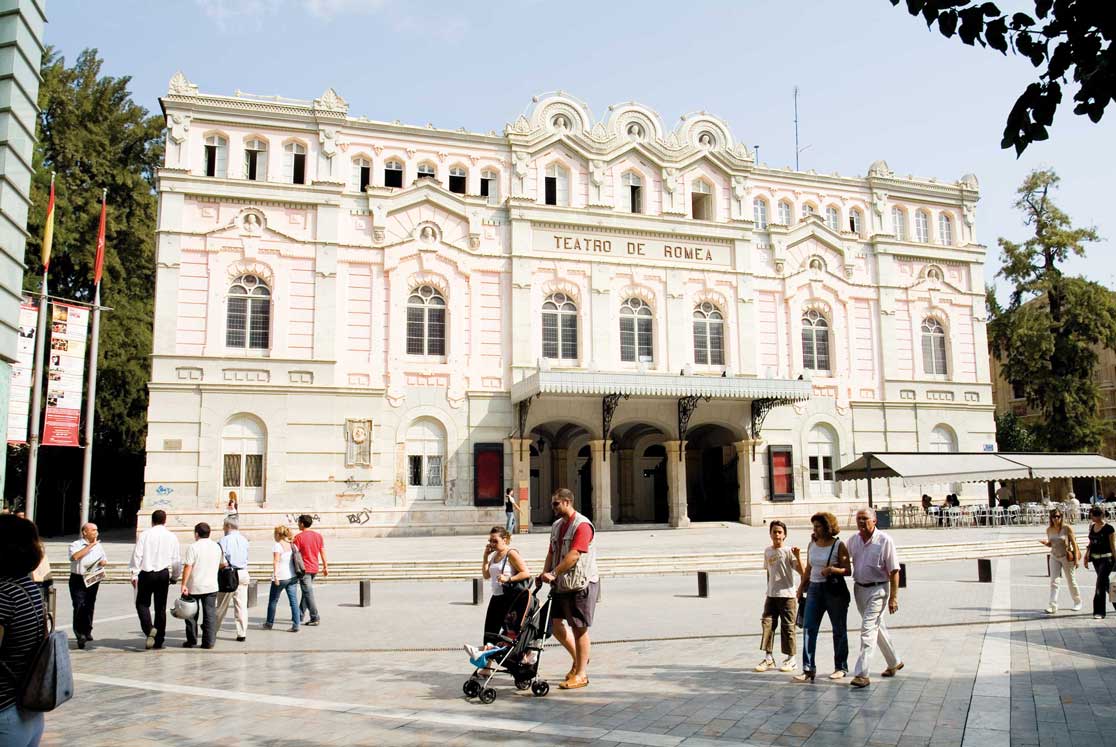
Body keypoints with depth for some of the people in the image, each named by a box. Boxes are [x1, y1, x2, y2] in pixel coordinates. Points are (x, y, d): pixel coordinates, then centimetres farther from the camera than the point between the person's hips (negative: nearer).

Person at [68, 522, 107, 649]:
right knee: (79, 606, -10)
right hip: (78, 579, -4)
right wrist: (90, 545, -17)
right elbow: (75, 556, -21)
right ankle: (80, 634, -5)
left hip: (93, 580, 4)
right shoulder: (75, 545, -1)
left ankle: (87, 632, 19)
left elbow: (105, 560, 22)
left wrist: (103, 562, -2)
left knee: (90, 606, 7)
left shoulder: (99, 546, 15)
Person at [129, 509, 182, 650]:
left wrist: (134, 574, 0)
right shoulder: (171, 537, 3)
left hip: (146, 574, -2)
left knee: (142, 603, 11)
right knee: (161, 607, 9)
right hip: (163, 574, 2)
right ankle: (158, 641, 13)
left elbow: (137, 555, -6)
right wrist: (174, 576, 18)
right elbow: (177, 559, 6)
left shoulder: (145, 535, -4)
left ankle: (149, 629, -15)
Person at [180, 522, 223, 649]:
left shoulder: (193, 547, -9)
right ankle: (209, 642, 2)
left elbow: (188, 567, -14)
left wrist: (184, 584, -12)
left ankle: (191, 641, 16)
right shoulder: (216, 547, 6)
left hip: (194, 587, -3)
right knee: (210, 614, 5)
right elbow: (224, 564, 16)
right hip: (211, 586, 3)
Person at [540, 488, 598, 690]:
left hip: (580, 584, -8)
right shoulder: (557, 525, 13)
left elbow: (574, 556, -23)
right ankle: (578, 659, 30)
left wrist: (553, 573, -26)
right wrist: (544, 574, -3)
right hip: (561, 584, 8)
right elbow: (552, 553, 13)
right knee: (557, 626, 9)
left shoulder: (582, 525, -15)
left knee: (579, 628, 0)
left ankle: (581, 673, 10)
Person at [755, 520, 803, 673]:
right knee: (767, 624, 2)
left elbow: (801, 572, -15)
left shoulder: (788, 551, -8)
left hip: (787, 596, -5)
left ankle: (790, 659, 15)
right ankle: (768, 658, 11)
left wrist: (798, 557, -28)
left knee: (787, 627, 3)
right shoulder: (767, 551, 8)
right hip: (771, 596, 5)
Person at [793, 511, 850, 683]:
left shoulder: (839, 545, -7)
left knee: (839, 630, 9)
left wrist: (832, 569, -24)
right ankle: (808, 669, -5)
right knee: (808, 628, -5)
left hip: (835, 590, -4)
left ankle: (841, 668, 23)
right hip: (814, 589, 5)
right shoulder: (812, 544, 9)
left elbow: (848, 571, -8)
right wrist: (801, 587, 20)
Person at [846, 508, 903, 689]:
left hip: (877, 589, -6)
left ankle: (862, 673, -11)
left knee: (868, 629, -12)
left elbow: (894, 571, -11)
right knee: (877, 626, 19)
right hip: (859, 588, 6)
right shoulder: (853, 540, 2)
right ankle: (894, 662, 38)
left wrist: (893, 597, -13)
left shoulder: (885, 540, -13)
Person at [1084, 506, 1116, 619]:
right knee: (1105, 583, 15)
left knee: (1100, 584, -9)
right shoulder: (1091, 527, 8)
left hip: (1106, 558, -7)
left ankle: (1099, 611, -5)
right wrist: (1086, 556, 14)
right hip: (1095, 558, 7)